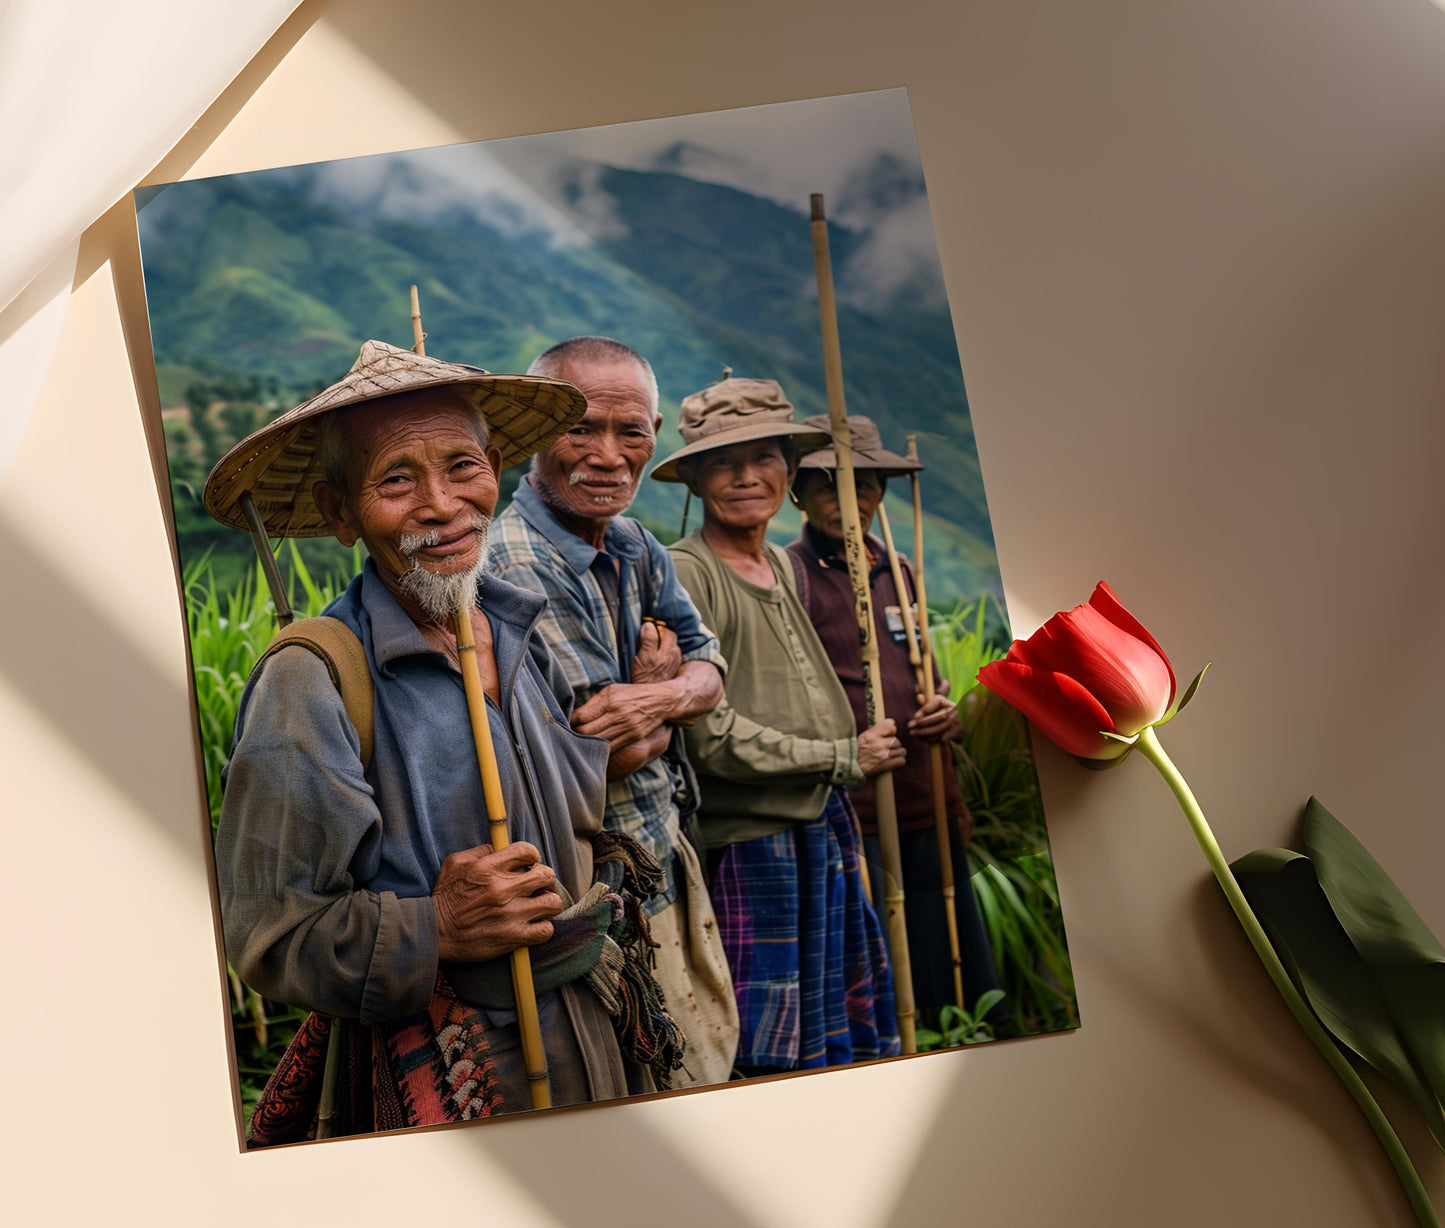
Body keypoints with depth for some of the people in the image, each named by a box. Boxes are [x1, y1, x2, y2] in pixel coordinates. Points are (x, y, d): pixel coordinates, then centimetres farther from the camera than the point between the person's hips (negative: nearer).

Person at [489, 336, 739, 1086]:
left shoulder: (634, 547, 5)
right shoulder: (512, 563, -24)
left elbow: (709, 674, 3)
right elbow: (616, 753, -25)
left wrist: (663, 696, -19)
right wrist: (659, 679, -5)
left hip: (668, 862, 8)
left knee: (717, 1054, 23)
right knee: (681, 1085, 7)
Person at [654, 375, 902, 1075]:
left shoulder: (784, 566, 13)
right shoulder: (684, 572, -13)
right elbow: (709, 734, -19)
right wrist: (842, 759, -11)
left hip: (822, 825, 8)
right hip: (748, 838, -8)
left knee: (838, 1044, 16)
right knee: (770, 1056, 2)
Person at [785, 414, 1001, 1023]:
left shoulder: (899, 572, 16)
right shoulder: (789, 574, -5)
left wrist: (947, 714, 4)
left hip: (927, 807, 7)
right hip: (848, 814, -6)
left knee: (960, 1002, 13)